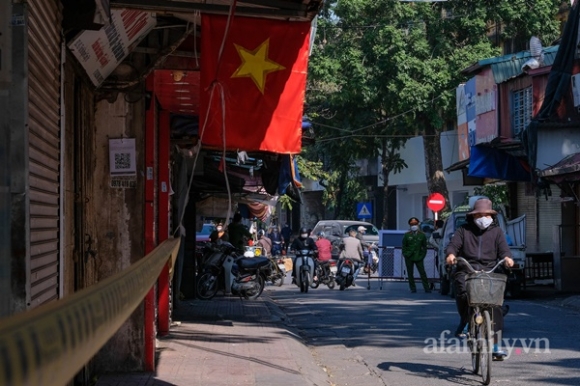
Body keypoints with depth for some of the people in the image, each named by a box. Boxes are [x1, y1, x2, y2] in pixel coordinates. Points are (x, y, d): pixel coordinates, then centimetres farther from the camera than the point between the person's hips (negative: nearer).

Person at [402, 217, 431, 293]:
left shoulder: (422, 235, 5)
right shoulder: (407, 235, 4)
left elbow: (424, 246, 9)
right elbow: (404, 246, 9)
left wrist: (423, 255, -1)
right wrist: (405, 254, -3)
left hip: (418, 257, -1)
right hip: (409, 258, 1)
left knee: (422, 273, -4)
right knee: (410, 274, 3)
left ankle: (426, 288, -2)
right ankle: (413, 288, 10)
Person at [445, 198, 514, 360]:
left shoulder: (496, 231, 18)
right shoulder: (464, 230, 15)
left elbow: (503, 248, 5)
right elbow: (453, 244, 4)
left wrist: (507, 257, -19)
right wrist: (450, 254, -19)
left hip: (489, 271, 1)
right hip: (466, 270, -1)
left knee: (495, 306, -8)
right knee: (462, 292, -32)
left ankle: (496, 347, -1)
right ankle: (464, 320, -2)